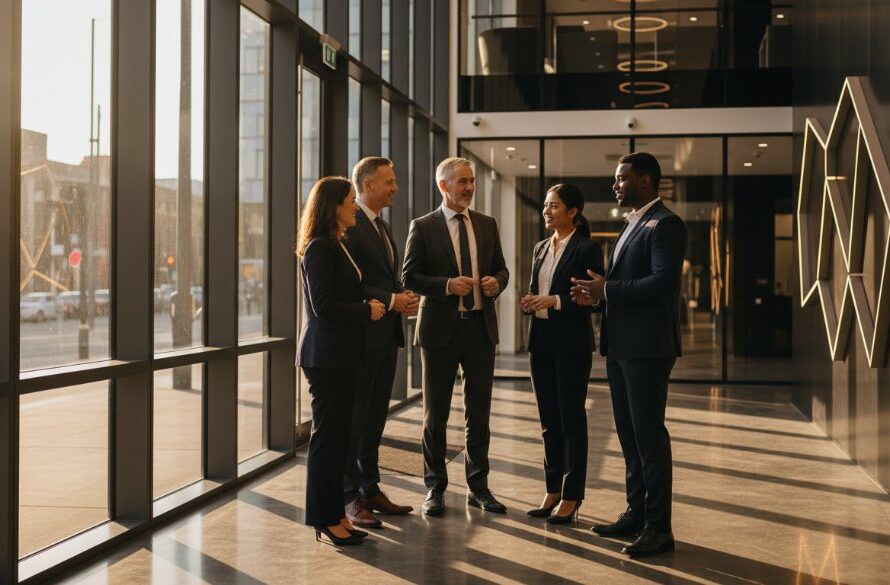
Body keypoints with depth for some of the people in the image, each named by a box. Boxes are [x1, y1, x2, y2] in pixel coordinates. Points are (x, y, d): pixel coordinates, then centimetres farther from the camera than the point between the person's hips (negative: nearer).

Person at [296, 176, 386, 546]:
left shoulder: (334, 245, 16)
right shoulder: (320, 248, -14)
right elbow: (323, 306, -20)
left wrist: (374, 305, 7)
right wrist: (367, 311, -12)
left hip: (340, 356, 10)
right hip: (326, 356, -10)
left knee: (337, 435, 12)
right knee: (327, 436, -3)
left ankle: (333, 515, 19)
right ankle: (325, 520, 5)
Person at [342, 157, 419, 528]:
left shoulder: (381, 226, 18)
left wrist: (404, 298, 3)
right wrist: (390, 300, -18)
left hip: (386, 336, 9)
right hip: (361, 335, -9)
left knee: (375, 418, 14)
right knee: (353, 419, 0)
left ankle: (369, 489, 23)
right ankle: (350, 497, 7)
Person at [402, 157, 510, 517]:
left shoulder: (487, 225, 10)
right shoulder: (423, 227, -3)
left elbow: (501, 269, 14)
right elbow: (409, 277, -6)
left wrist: (496, 282, -9)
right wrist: (447, 285, -20)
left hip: (481, 327, 4)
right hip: (440, 328, -3)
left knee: (479, 412, 9)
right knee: (436, 413, 6)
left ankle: (478, 487, 19)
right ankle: (435, 488, 16)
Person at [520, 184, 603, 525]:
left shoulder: (586, 249, -7)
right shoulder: (541, 248, 14)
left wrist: (556, 301, -21)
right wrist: (529, 301, -1)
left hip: (571, 343, -7)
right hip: (541, 340, 7)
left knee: (572, 419, -1)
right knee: (549, 420, 10)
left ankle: (571, 497, 5)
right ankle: (553, 492, 18)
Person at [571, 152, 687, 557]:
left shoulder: (665, 224, -12)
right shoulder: (633, 224, 18)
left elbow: (664, 282, -23)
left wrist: (608, 290, -18)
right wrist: (599, 292, 3)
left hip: (647, 348, -10)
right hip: (620, 346, 10)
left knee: (649, 435, -4)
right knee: (629, 434, 15)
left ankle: (658, 527, 3)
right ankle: (637, 514, 25)